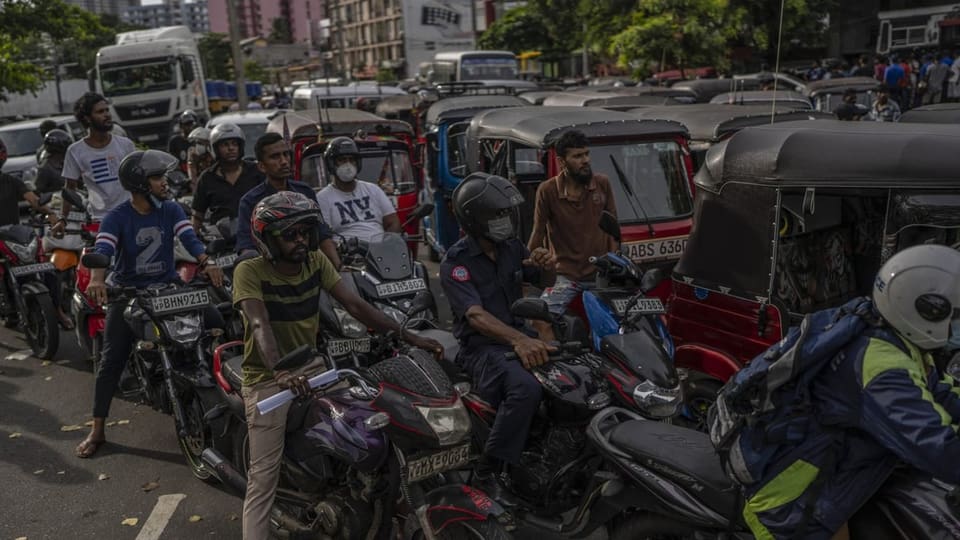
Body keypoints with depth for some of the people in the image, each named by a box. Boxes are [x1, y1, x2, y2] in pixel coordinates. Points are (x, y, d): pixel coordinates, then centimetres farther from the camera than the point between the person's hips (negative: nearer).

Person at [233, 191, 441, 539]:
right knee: (264, 476, -11)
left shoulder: (316, 261, -1)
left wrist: (408, 337, -15)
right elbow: (261, 326, -29)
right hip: (267, 379, -4)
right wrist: (279, 372, -48)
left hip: (310, 368, 5)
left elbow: (355, 306, -6)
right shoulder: (249, 272, -15)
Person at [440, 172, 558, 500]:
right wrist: (518, 340, -44)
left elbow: (544, 284, 17)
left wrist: (548, 268, -9)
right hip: (482, 347, -7)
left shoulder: (512, 247, 7)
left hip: (520, 334, 7)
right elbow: (475, 315, -27)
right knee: (525, 389, -35)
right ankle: (488, 472, -23)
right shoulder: (456, 262, -13)